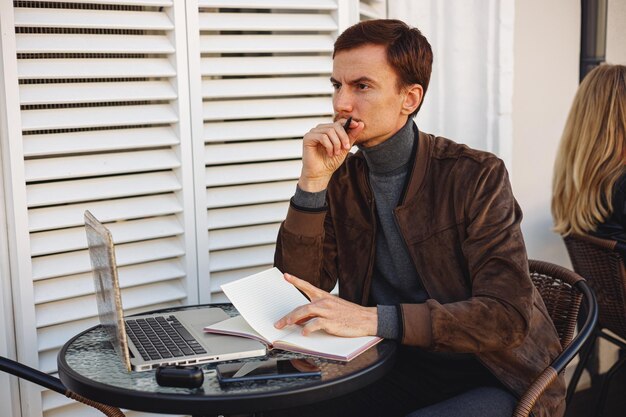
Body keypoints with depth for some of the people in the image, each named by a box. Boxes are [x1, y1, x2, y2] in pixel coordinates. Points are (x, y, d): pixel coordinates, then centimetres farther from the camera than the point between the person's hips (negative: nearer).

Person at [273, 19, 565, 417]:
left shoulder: (476, 175, -14)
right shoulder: (342, 180, 1)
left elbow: (508, 314, -22)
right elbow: (298, 290, -5)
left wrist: (372, 319, -32)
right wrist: (313, 181, -16)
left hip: (495, 379, -4)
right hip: (402, 367, 5)